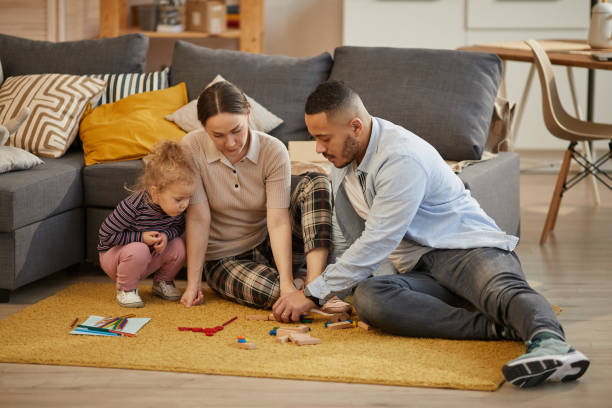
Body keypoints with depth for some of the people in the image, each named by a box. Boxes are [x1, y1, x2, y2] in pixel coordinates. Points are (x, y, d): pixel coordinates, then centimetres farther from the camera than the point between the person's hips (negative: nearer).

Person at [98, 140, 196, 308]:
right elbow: (105, 235, -26)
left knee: (178, 245, -17)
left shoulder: (177, 207, -18)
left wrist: (166, 235, -21)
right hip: (114, 254, -6)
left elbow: (179, 227, 4)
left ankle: (162, 282, 11)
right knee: (138, 250, -37)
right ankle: (125, 289, -9)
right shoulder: (132, 207, -34)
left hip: (149, 257, 6)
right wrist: (141, 237, -30)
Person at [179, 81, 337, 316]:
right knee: (270, 292, -37)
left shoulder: (273, 151, -15)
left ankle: (314, 280, -32)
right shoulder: (193, 149, -16)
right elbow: (198, 219, -17)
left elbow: (278, 222, -22)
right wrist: (193, 283, -19)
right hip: (224, 260, -2)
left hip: (267, 245, 2)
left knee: (315, 182, -22)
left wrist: (287, 284, -32)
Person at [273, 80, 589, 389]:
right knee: (366, 298, -29)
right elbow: (347, 243, 25)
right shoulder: (343, 160, 12)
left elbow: (376, 244, -19)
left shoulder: (402, 157, -17)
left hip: (469, 247, -6)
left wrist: (313, 294, -14)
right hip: (417, 270, 6)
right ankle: (499, 327, -38)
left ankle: (549, 343, -70)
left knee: (503, 289, -40)